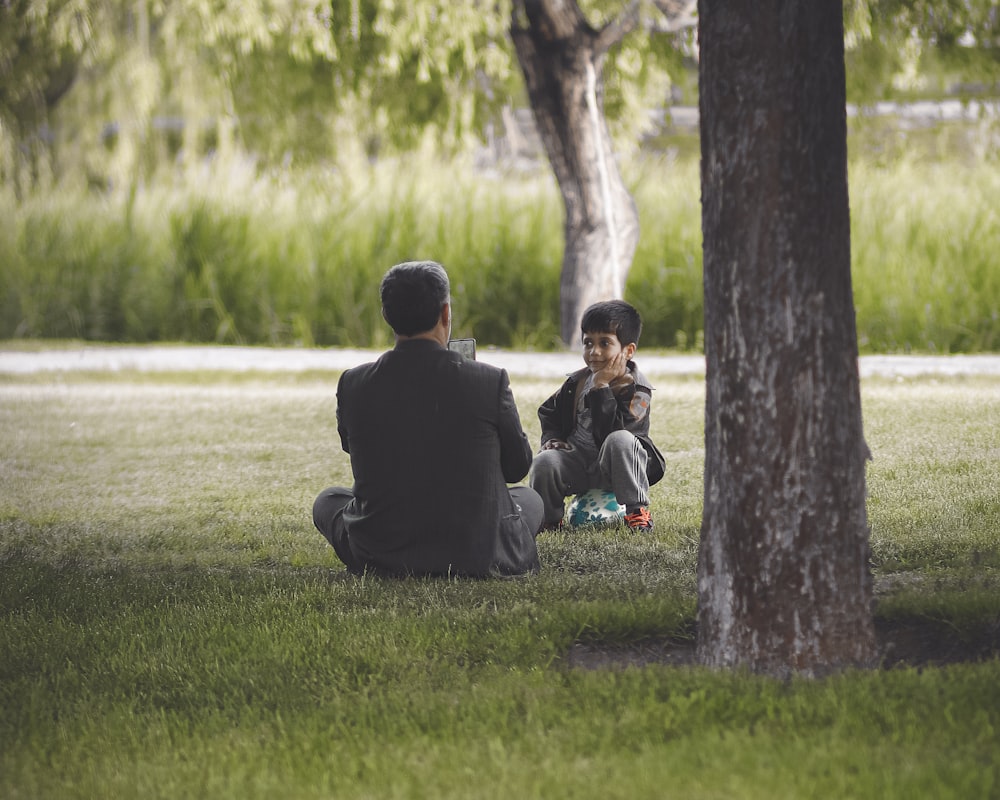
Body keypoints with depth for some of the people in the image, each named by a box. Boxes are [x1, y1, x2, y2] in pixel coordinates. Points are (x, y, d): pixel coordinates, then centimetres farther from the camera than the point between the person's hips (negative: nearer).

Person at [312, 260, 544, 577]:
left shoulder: (353, 384, -9)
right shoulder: (490, 381, -14)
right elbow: (517, 466, 0)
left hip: (380, 560, 1)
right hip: (480, 559, 0)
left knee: (328, 499, 31)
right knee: (529, 498, 31)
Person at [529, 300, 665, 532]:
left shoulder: (636, 390, -13)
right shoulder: (578, 382, 3)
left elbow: (610, 431, -28)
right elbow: (549, 411, 19)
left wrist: (601, 387, -26)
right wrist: (552, 438, 0)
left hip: (616, 468, -4)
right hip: (578, 465, 4)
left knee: (620, 440, -37)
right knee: (545, 462, -26)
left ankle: (637, 512, -23)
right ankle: (548, 519, 3)